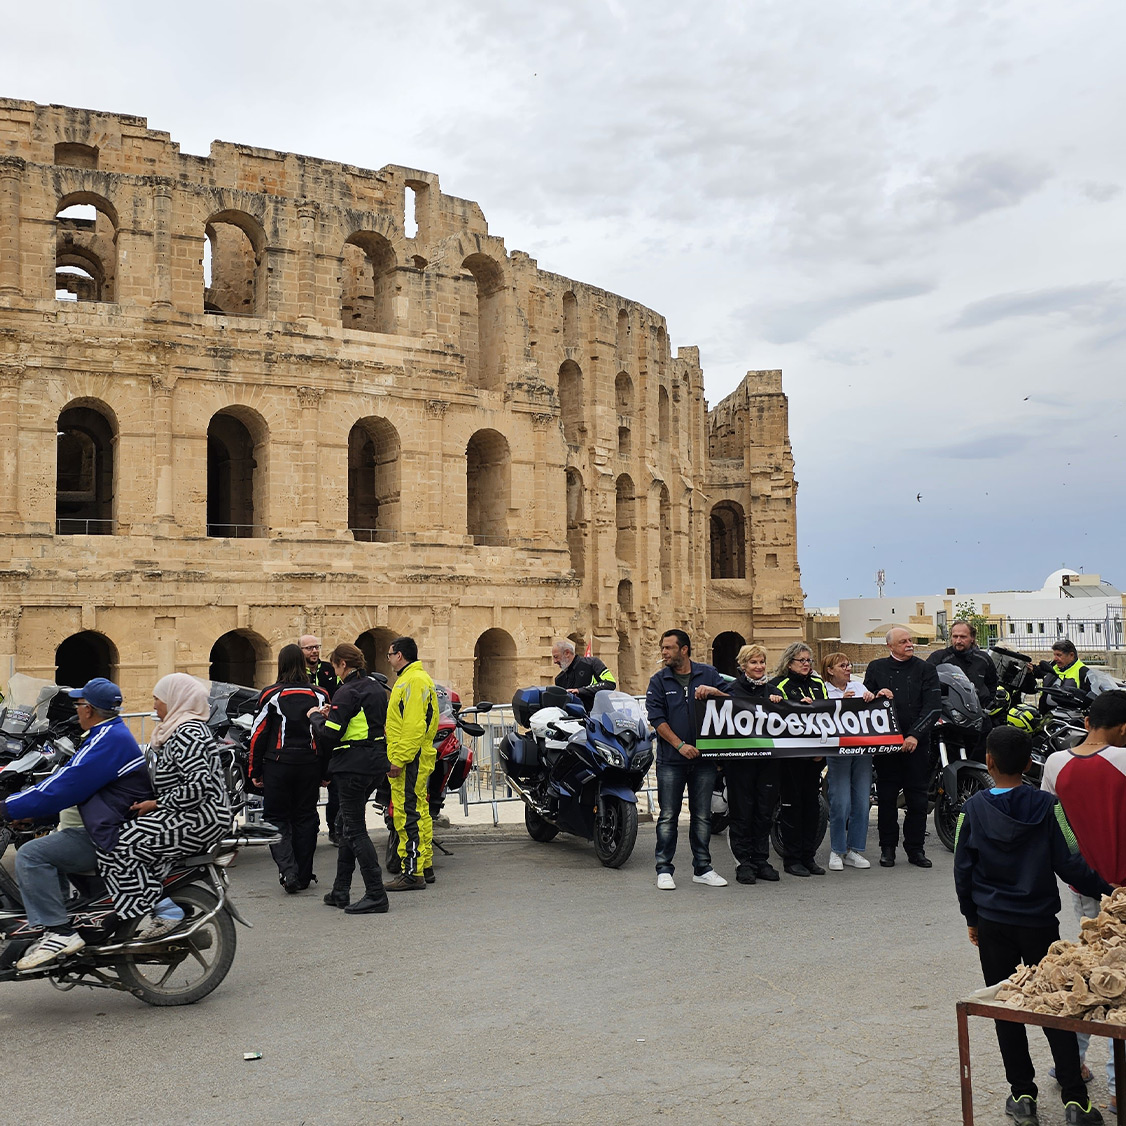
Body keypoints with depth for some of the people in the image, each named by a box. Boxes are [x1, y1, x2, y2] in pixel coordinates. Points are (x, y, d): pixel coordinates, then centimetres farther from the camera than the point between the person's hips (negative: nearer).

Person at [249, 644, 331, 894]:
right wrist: (327, 771, 13)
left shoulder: (271, 695, -6)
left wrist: (255, 771, 5)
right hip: (310, 765, 2)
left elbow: (258, 734, -3)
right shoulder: (319, 695, 2)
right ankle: (303, 876, 16)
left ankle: (287, 869, -11)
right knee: (305, 818, 12)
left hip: (278, 764, -2)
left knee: (277, 817, 7)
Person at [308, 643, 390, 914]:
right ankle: (341, 891, 24)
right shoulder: (376, 688, 11)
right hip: (376, 762, 9)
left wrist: (315, 716, 0)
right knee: (344, 824, 19)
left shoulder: (347, 693, -16)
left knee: (355, 830, -4)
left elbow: (330, 734, -19)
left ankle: (376, 895, -6)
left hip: (353, 766, -9)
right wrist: (332, 714, 15)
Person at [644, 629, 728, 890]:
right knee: (668, 816, 0)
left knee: (702, 816, 8)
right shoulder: (658, 680, 4)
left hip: (704, 757, 1)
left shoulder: (707, 674, 7)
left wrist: (712, 691, -17)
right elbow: (656, 718, -4)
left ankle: (702, 868, 17)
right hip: (671, 760, -1)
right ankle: (664, 870, 6)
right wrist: (680, 745, -14)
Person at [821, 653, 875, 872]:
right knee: (840, 803, -6)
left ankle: (855, 850, 15)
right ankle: (837, 851, 7)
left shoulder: (858, 686, 14)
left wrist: (872, 698, -8)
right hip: (838, 751, -5)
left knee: (862, 802, 5)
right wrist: (841, 701, -20)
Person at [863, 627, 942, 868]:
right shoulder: (876, 668, 9)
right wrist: (877, 696, -10)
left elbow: (933, 707, -4)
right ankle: (887, 847, 14)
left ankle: (915, 848, 14)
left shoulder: (925, 670, 4)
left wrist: (915, 735, -14)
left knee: (917, 798, 3)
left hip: (916, 743, -1)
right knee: (886, 797, 4)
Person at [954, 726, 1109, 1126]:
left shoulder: (973, 809, -6)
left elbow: (963, 871, -1)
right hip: (1039, 923, 0)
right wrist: (1106, 889, 6)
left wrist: (972, 918, 11)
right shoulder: (1047, 807, -9)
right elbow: (1070, 865, -9)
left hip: (992, 924, 0)